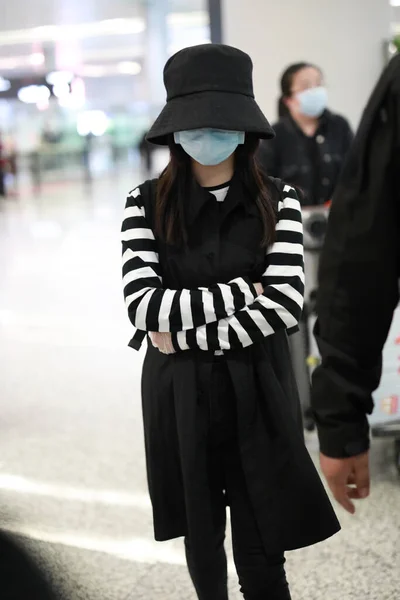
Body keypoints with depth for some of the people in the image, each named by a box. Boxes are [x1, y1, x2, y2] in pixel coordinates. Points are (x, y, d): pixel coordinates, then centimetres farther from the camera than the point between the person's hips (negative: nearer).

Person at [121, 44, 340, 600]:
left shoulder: (278, 200, -4)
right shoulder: (147, 204, -3)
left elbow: (285, 304, -15)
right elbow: (143, 304, -14)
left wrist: (187, 336, -14)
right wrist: (243, 291, -15)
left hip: (258, 392, -1)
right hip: (179, 396, 1)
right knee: (201, 538, 18)